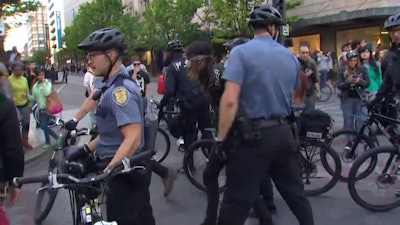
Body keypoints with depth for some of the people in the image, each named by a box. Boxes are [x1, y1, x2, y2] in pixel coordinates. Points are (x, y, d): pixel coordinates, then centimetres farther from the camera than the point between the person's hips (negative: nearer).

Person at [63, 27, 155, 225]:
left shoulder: (120, 90, -22)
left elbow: (132, 139, -30)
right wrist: (85, 150, 15)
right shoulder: (113, 86, 10)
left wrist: (104, 174, -34)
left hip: (124, 174, -10)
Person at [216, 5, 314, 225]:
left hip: (252, 135, -5)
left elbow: (230, 100, -19)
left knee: (236, 202, 2)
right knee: (295, 192, 21)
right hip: (283, 133, 5)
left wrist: (221, 138, -11)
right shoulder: (290, 56, 8)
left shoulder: (241, 52, -10)